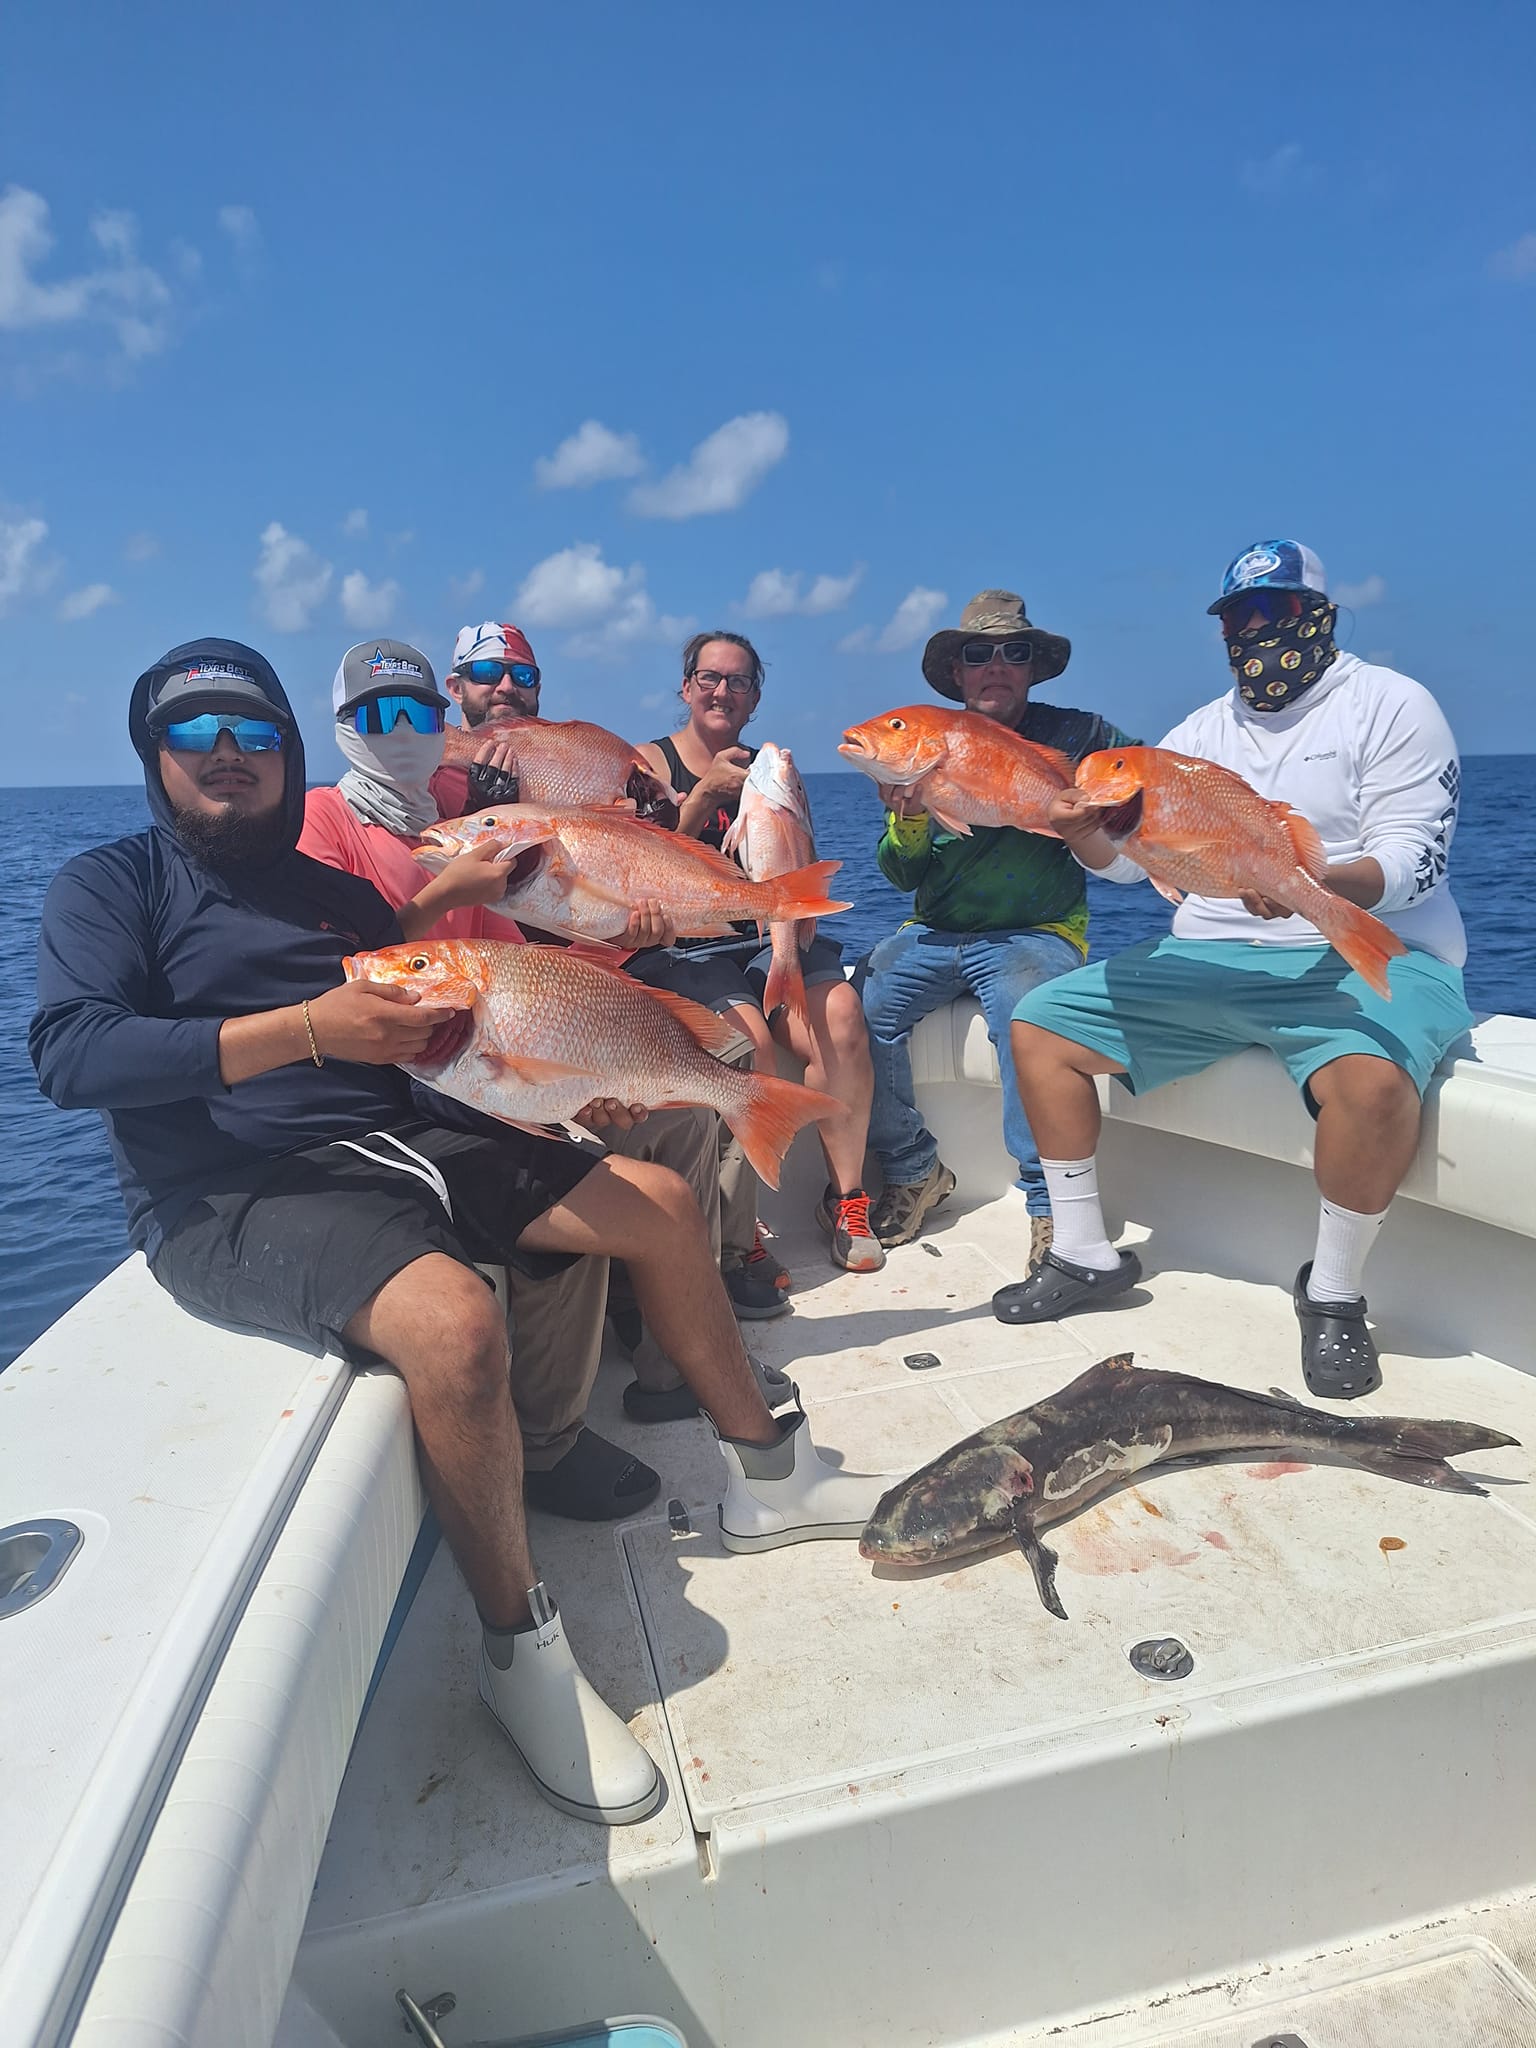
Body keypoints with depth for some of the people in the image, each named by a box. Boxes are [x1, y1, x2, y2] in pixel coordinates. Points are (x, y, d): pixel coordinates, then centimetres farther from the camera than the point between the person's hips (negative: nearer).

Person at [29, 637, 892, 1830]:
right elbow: (71, 1054, -15)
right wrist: (303, 1029, -24)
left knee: (661, 1202, 0)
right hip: (233, 1196, -7)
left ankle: (767, 1478, 15)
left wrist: (457, 1026, 0)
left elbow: (427, 1038, 25)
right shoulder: (108, 888, 3)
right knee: (456, 1320, -37)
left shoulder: (338, 895, 20)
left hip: (399, 1146, 7)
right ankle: (520, 1649, -14)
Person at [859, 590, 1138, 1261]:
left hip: (1037, 933, -3)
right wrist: (906, 822, -14)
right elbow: (906, 877, 7)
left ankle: (1051, 1205, -22)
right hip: (936, 932, 4)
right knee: (858, 1006, -21)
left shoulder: (1074, 734, 3)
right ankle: (914, 1173, -1)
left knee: (1023, 1013, -35)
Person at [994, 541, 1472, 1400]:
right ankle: (1086, 1255, 6)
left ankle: (1334, 1294, -12)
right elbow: (1128, 855, 11)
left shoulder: (1390, 705, 1)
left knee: (1373, 1078, -39)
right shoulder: (1204, 730, 17)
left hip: (1366, 957, -5)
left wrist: (1310, 885, -32)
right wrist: (1087, 829, -13)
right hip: (1208, 961, 6)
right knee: (1040, 1024, -3)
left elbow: (1413, 857, -12)